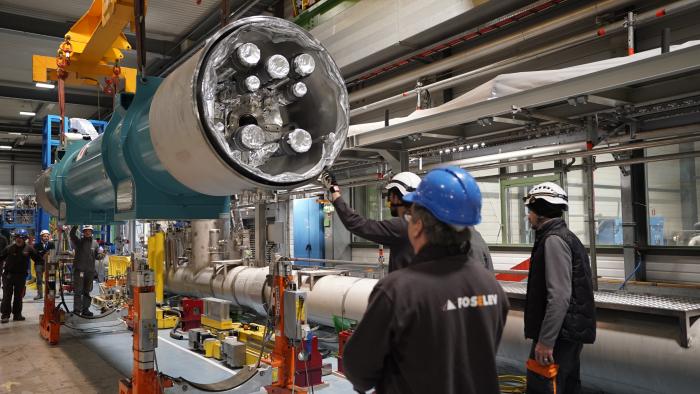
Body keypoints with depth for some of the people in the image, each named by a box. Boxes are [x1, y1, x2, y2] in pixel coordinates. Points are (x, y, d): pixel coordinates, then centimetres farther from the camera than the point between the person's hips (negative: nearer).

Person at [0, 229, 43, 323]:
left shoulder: (29, 249, 0)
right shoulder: (9, 248, -3)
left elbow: (38, 258, 6)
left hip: (21, 276, 2)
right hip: (8, 275, -2)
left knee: (18, 296, 11)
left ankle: (17, 314, 21)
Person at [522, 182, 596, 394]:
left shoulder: (554, 240, -17)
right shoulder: (566, 237, 15)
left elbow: (559, 296, -24)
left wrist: (545, 340, -23)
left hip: (558, 335, -11)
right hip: (570, 332, 11)